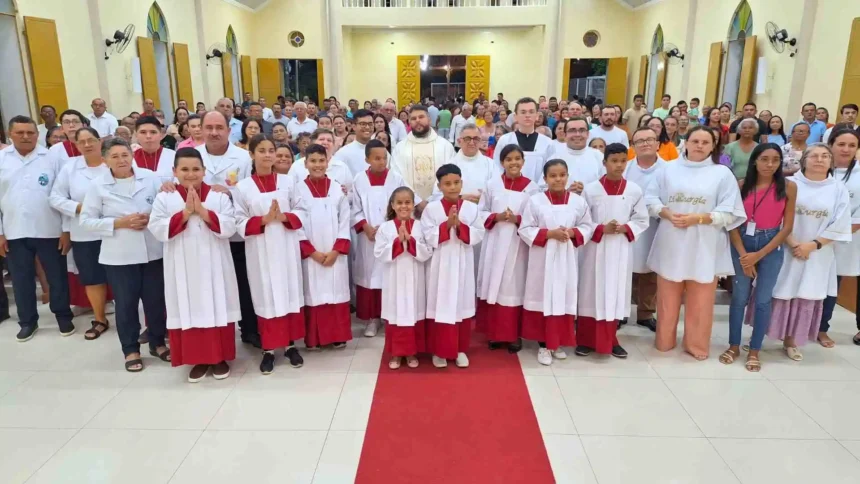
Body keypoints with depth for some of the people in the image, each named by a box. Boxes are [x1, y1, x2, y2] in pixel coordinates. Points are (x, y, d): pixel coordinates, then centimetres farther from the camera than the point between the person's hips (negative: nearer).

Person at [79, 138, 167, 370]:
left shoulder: (150, 177, 1)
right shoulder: (97, 186, -2)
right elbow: (87, 221, -3)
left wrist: (152, 218, -14)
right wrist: (120, 223, -14)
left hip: (153, 251, 1)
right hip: (119, 256, -1)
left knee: (156, 299, 11)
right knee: (126, 304, 7)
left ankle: (157, 343, 29)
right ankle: (131, 350, 22)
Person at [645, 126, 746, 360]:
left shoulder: (723, 173, 1)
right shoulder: (669, 169, 6)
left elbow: (729, 212, -5)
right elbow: (650, 198, 4)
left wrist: (698, 219, -16)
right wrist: (668, 214, -13)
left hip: (704, 246, -1)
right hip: (671, 243, 1)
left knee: (699, 301, 6)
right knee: (668, 297, 11)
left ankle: (696, 344, 22)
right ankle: (665, 340, 27)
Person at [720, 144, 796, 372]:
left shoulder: (788, 187, -4)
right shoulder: (741, 185, -3)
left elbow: (787, 227, -4)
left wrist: (759, 255, -10)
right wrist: (743, 255, -11)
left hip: (772, 245, 0)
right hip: (743, 243, 0)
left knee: (763, 300, 4)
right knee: (739, 297, 6)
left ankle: (754, 350, 18)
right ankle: (734, 345, 21)